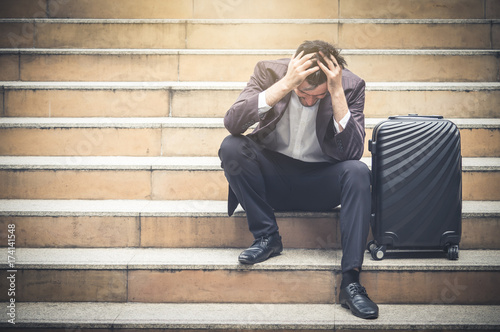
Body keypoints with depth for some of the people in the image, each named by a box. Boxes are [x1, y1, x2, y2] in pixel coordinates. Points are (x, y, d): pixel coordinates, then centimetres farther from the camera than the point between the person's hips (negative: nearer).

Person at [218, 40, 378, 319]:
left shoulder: (351, 85, -12)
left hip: (320, 183, 0)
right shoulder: (270, 72, -12)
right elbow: (232, 123, -26)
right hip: (273, 177, 0)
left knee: (358, 171, -29)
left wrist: (337, 94, -30)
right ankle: (267, 235, -11)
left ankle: (351, 281, -28)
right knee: (231, 147, -26)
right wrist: (284, 85, -33)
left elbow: (352, 152, -22)